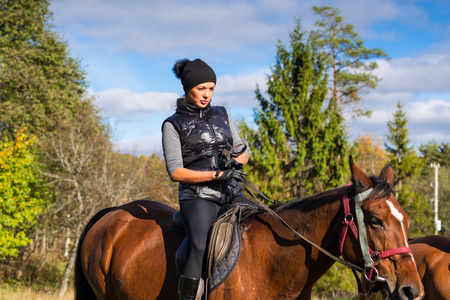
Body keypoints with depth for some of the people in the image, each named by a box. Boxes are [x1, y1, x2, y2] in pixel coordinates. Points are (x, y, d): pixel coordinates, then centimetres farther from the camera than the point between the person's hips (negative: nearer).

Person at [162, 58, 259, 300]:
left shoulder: (221, 115, 16)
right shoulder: (173, 125, 1)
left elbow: (242, 151, 20)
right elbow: (175, 172, -8)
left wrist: (236, 161, -5)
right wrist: (217, 174, -18)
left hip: (232, 196, 6)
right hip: (198, 198, -6)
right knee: (201, 247, -32)